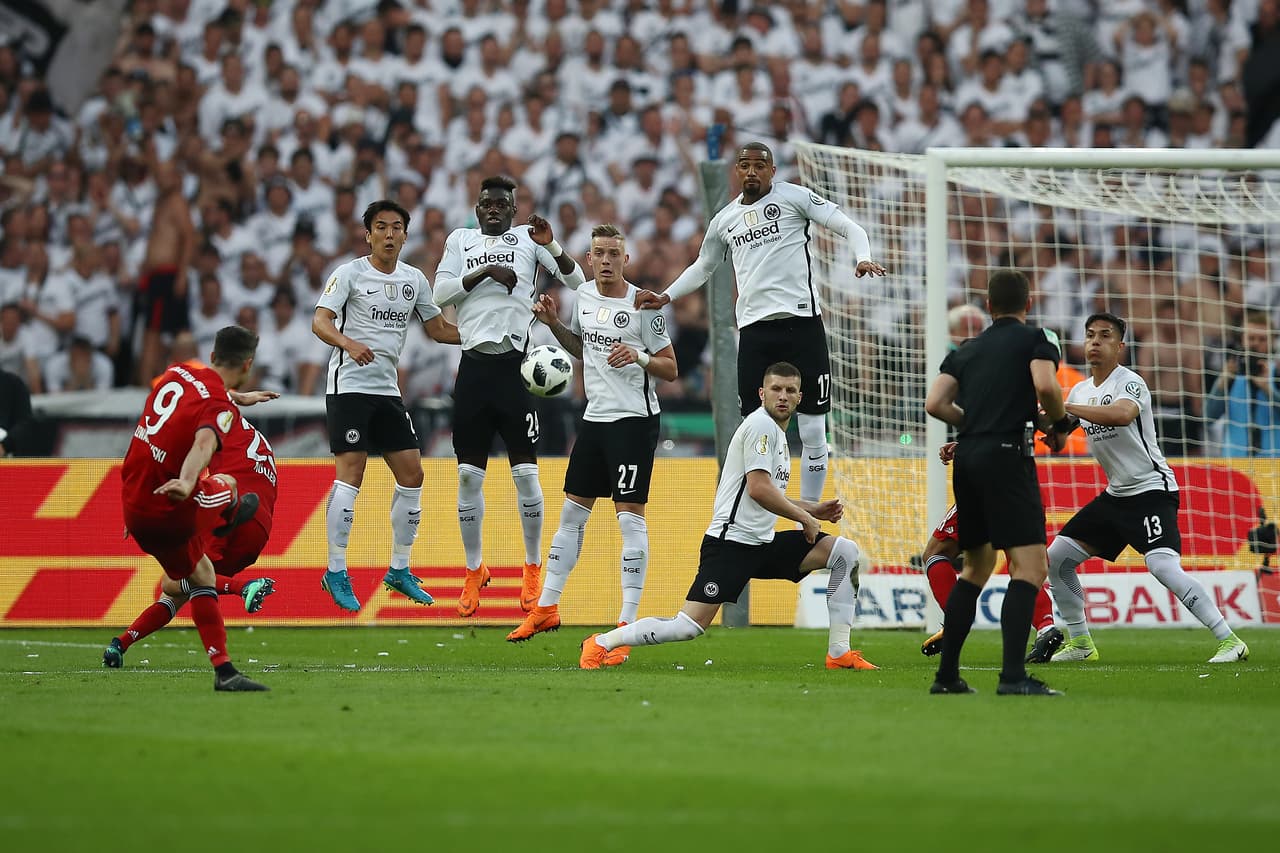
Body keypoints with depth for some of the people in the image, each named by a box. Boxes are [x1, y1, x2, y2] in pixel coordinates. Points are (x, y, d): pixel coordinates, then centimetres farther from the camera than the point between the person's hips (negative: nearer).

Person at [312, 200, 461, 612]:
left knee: (412, 475, 3)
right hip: (349, 385, -6)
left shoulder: (414, 280, 11)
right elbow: (320, 321, -15)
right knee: (350, 474, -11)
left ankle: (399, 570, 15)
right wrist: (349, 344, -34)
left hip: (387, 389, 6)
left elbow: (439, 330, 20)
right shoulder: (350, 273, -5)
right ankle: (336, 573, -5)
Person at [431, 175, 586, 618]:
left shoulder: (528, 238, 6)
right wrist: (485, 272, -11)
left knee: (525, 470, -3)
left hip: (515, 364, -2)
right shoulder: (460, 240, 13)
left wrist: (551, 247, -18)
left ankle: (533, 568, 10)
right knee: (469, 473, 3)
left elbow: (577, 281, -2)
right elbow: (441, 294, 1)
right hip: (474, 364, 2)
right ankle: (474, 570, 14)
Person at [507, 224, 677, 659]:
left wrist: (640, 358, -25)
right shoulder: (584, 296, 8)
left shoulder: (643, 305, -10)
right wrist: (553, 324, 10)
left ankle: (626, 627, -9)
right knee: (572, 512, 12)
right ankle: (546, 608, 21)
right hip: (595, 417, 7)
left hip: (635, 419, -7)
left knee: (630, 517, -10)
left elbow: (670, 368, -7)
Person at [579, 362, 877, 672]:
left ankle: (839, 654, 1)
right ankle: (601, 643, -1)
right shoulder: (761, 424, -10)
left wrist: (812, 509, 20)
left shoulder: (778, 433, 20)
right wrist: (805, 517, -9)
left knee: (846, 553, 2)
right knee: (689, 626, -17)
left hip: (764, 542, 10)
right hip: (732, 541, -10)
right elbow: (758, 489, -20)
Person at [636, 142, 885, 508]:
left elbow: (849, 227, 1)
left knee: (813, 432, -2)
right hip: (754, 330, 3)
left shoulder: (794, 196, 4)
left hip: (801, 323, -3)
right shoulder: (724, 219, 17)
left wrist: (863, 258, -18)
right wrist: (666, 296, 20)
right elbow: (703, 267, 33)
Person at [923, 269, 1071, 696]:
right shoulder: (1035, 339, 5)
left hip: (967, 457, 7)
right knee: (1030, 565, -11)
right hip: (1007, 456, -7)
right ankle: (1013, 675, -24)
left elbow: (935, 404, 9)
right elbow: (1045, 386, -14)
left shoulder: (966, 351, 20)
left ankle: (947, 674, 20)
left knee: (976, 566, 20)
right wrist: (1059, 425, 3)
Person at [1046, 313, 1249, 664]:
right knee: (1057, 558, 6)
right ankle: (1080, 643, 17)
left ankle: (1229, 641, -22)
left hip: (1151, 489, -9)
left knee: (1163, 566, -26)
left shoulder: (1129, 382, -14)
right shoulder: (1081, 391, 11)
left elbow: (1122, 414, -37)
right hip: (1116, 495, 9)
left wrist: (1064, 407, -34)